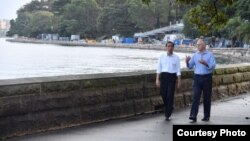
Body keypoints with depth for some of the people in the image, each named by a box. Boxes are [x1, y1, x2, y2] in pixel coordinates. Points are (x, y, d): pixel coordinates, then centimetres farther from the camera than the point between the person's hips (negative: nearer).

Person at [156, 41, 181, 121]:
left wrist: (179, 81, 0)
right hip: (163, 76, 2)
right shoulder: (162, 56, 6)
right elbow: (158, 68, 7)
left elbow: (178, 70, 3)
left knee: (170, 95, -5)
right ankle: (169, 107, 31)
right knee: (163, 94, 1)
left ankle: (167, 115, 2)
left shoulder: (176, 57, 3)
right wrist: (157, 79, 2)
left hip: (172, 77, -2)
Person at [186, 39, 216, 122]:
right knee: (195, 97, -9)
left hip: (207, 78, -2)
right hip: (197, 77, 2)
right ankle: (193, 116, -14)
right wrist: (187, 62, -12)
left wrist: (206, 64, -28)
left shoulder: (210, 55, 0)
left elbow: (213, 66, -11)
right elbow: (190, 66, 9)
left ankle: (206, 116, 16)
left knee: (207, 98, 6)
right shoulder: (195, 55, 10)